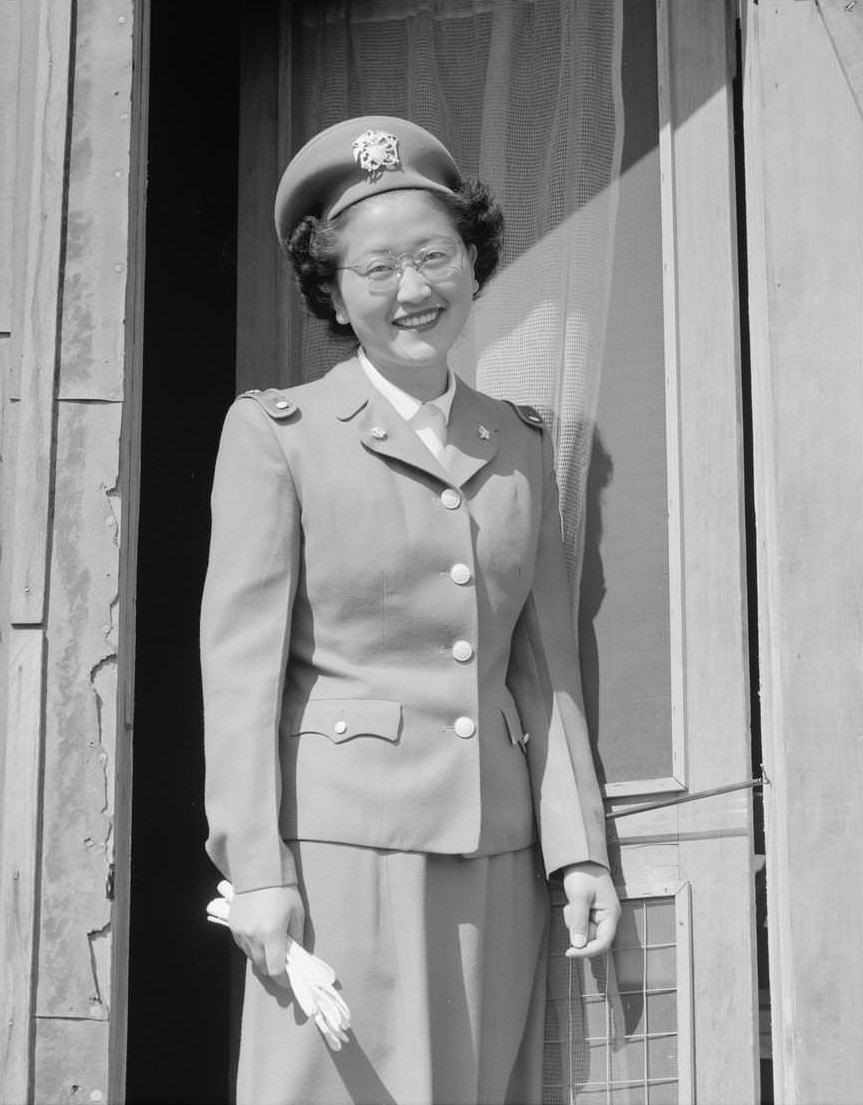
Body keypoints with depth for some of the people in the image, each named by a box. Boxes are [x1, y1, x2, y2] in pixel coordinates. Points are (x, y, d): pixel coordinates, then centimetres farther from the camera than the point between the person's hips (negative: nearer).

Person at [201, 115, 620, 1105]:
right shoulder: (276, 433, 1)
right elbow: (241, 660, -3)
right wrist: (257, 869, -10)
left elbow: (545, 664, 14)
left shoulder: (520, 447, 14)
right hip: (342, 836, -4)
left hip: (494, 851, 4)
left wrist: (579, 848, 6)